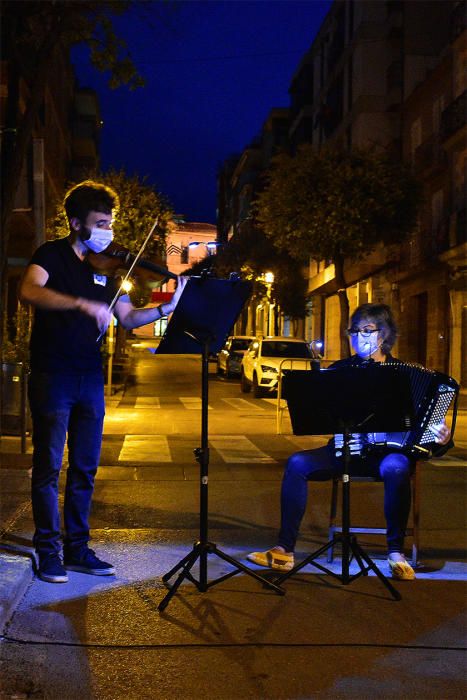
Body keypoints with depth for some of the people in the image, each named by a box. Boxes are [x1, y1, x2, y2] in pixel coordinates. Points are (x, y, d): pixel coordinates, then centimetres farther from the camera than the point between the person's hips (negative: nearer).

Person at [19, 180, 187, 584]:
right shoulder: (52, 255, -3)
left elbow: (127, 318, 7)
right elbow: (29, 291, -23)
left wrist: (166, 309, -10)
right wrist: (83, 303, -34)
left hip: (90, 376, 5)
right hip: (52, 375, -5)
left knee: (85, 469, 9)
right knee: (48, 467, 0)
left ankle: (77, 548, 19)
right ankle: (49, 551, 10)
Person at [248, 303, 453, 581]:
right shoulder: (341, 370, 10)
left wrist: (441, 440, -17)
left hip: (390, 451, -2)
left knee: (396, 468, -38)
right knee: (297, 463, -23)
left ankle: (396, 551, -20)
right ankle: (285, 550, -16)